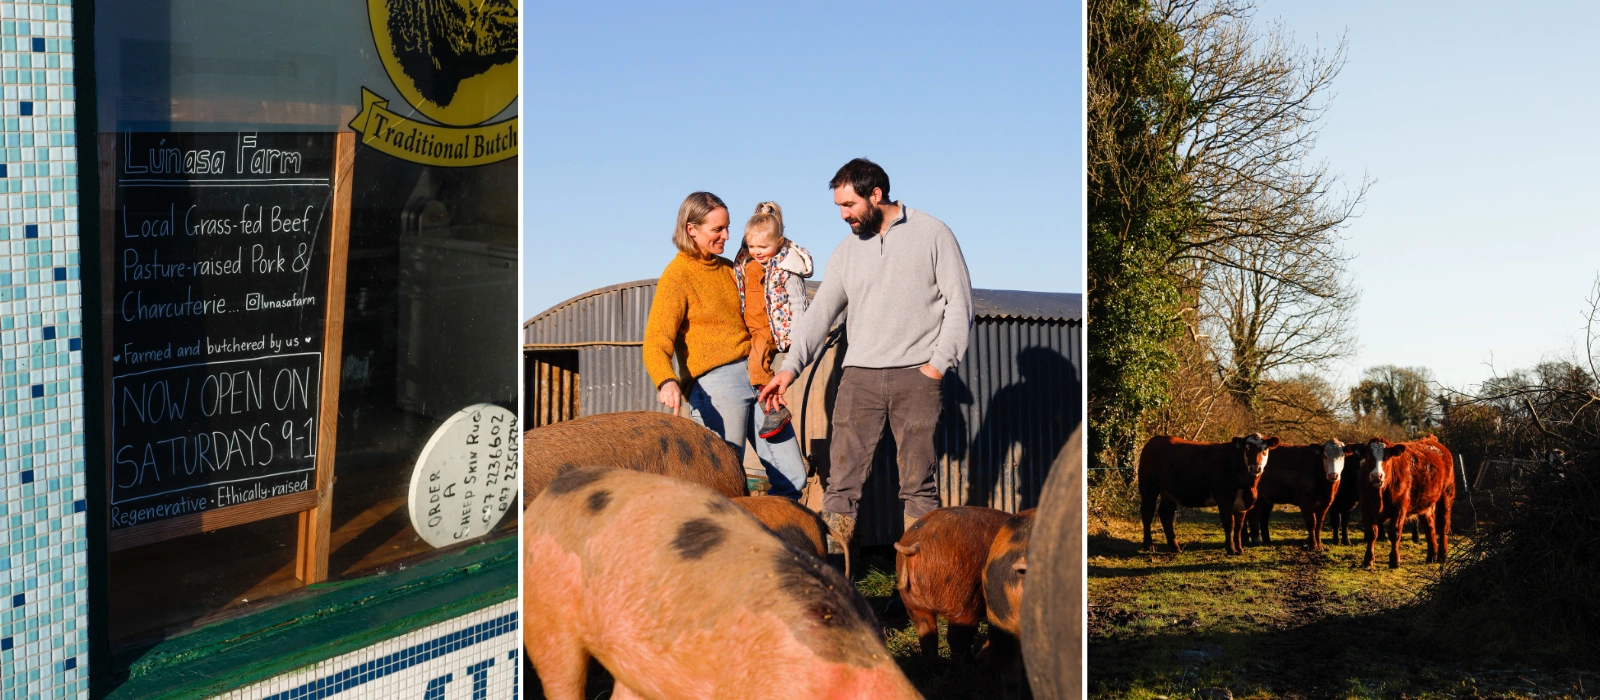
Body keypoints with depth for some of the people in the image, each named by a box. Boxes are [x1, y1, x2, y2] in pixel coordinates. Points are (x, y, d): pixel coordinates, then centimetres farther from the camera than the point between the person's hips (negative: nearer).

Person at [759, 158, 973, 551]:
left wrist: (938, 363, -6)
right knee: (843, 477, -2)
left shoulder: (932, 234, 3)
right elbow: (821, 312, 9)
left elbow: (959, 303, 1)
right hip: (859, 375, 3)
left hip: (915, 375, -3)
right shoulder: (847, 250, 14)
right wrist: (791, 367, -3)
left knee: (919, 481, -1)